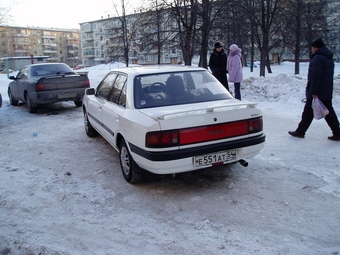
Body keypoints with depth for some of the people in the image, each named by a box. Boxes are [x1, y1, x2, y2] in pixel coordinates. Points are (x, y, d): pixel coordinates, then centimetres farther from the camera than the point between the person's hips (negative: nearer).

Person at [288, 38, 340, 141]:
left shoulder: (317, 58, -15)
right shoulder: (329, 58, 17)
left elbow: (316, 76, -22)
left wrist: (314, 91, -23)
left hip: (317, 93, -9)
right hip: (327, 92, 9)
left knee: (308, 112, 1)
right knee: (328, 112, 11)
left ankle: (300, 132, 11)